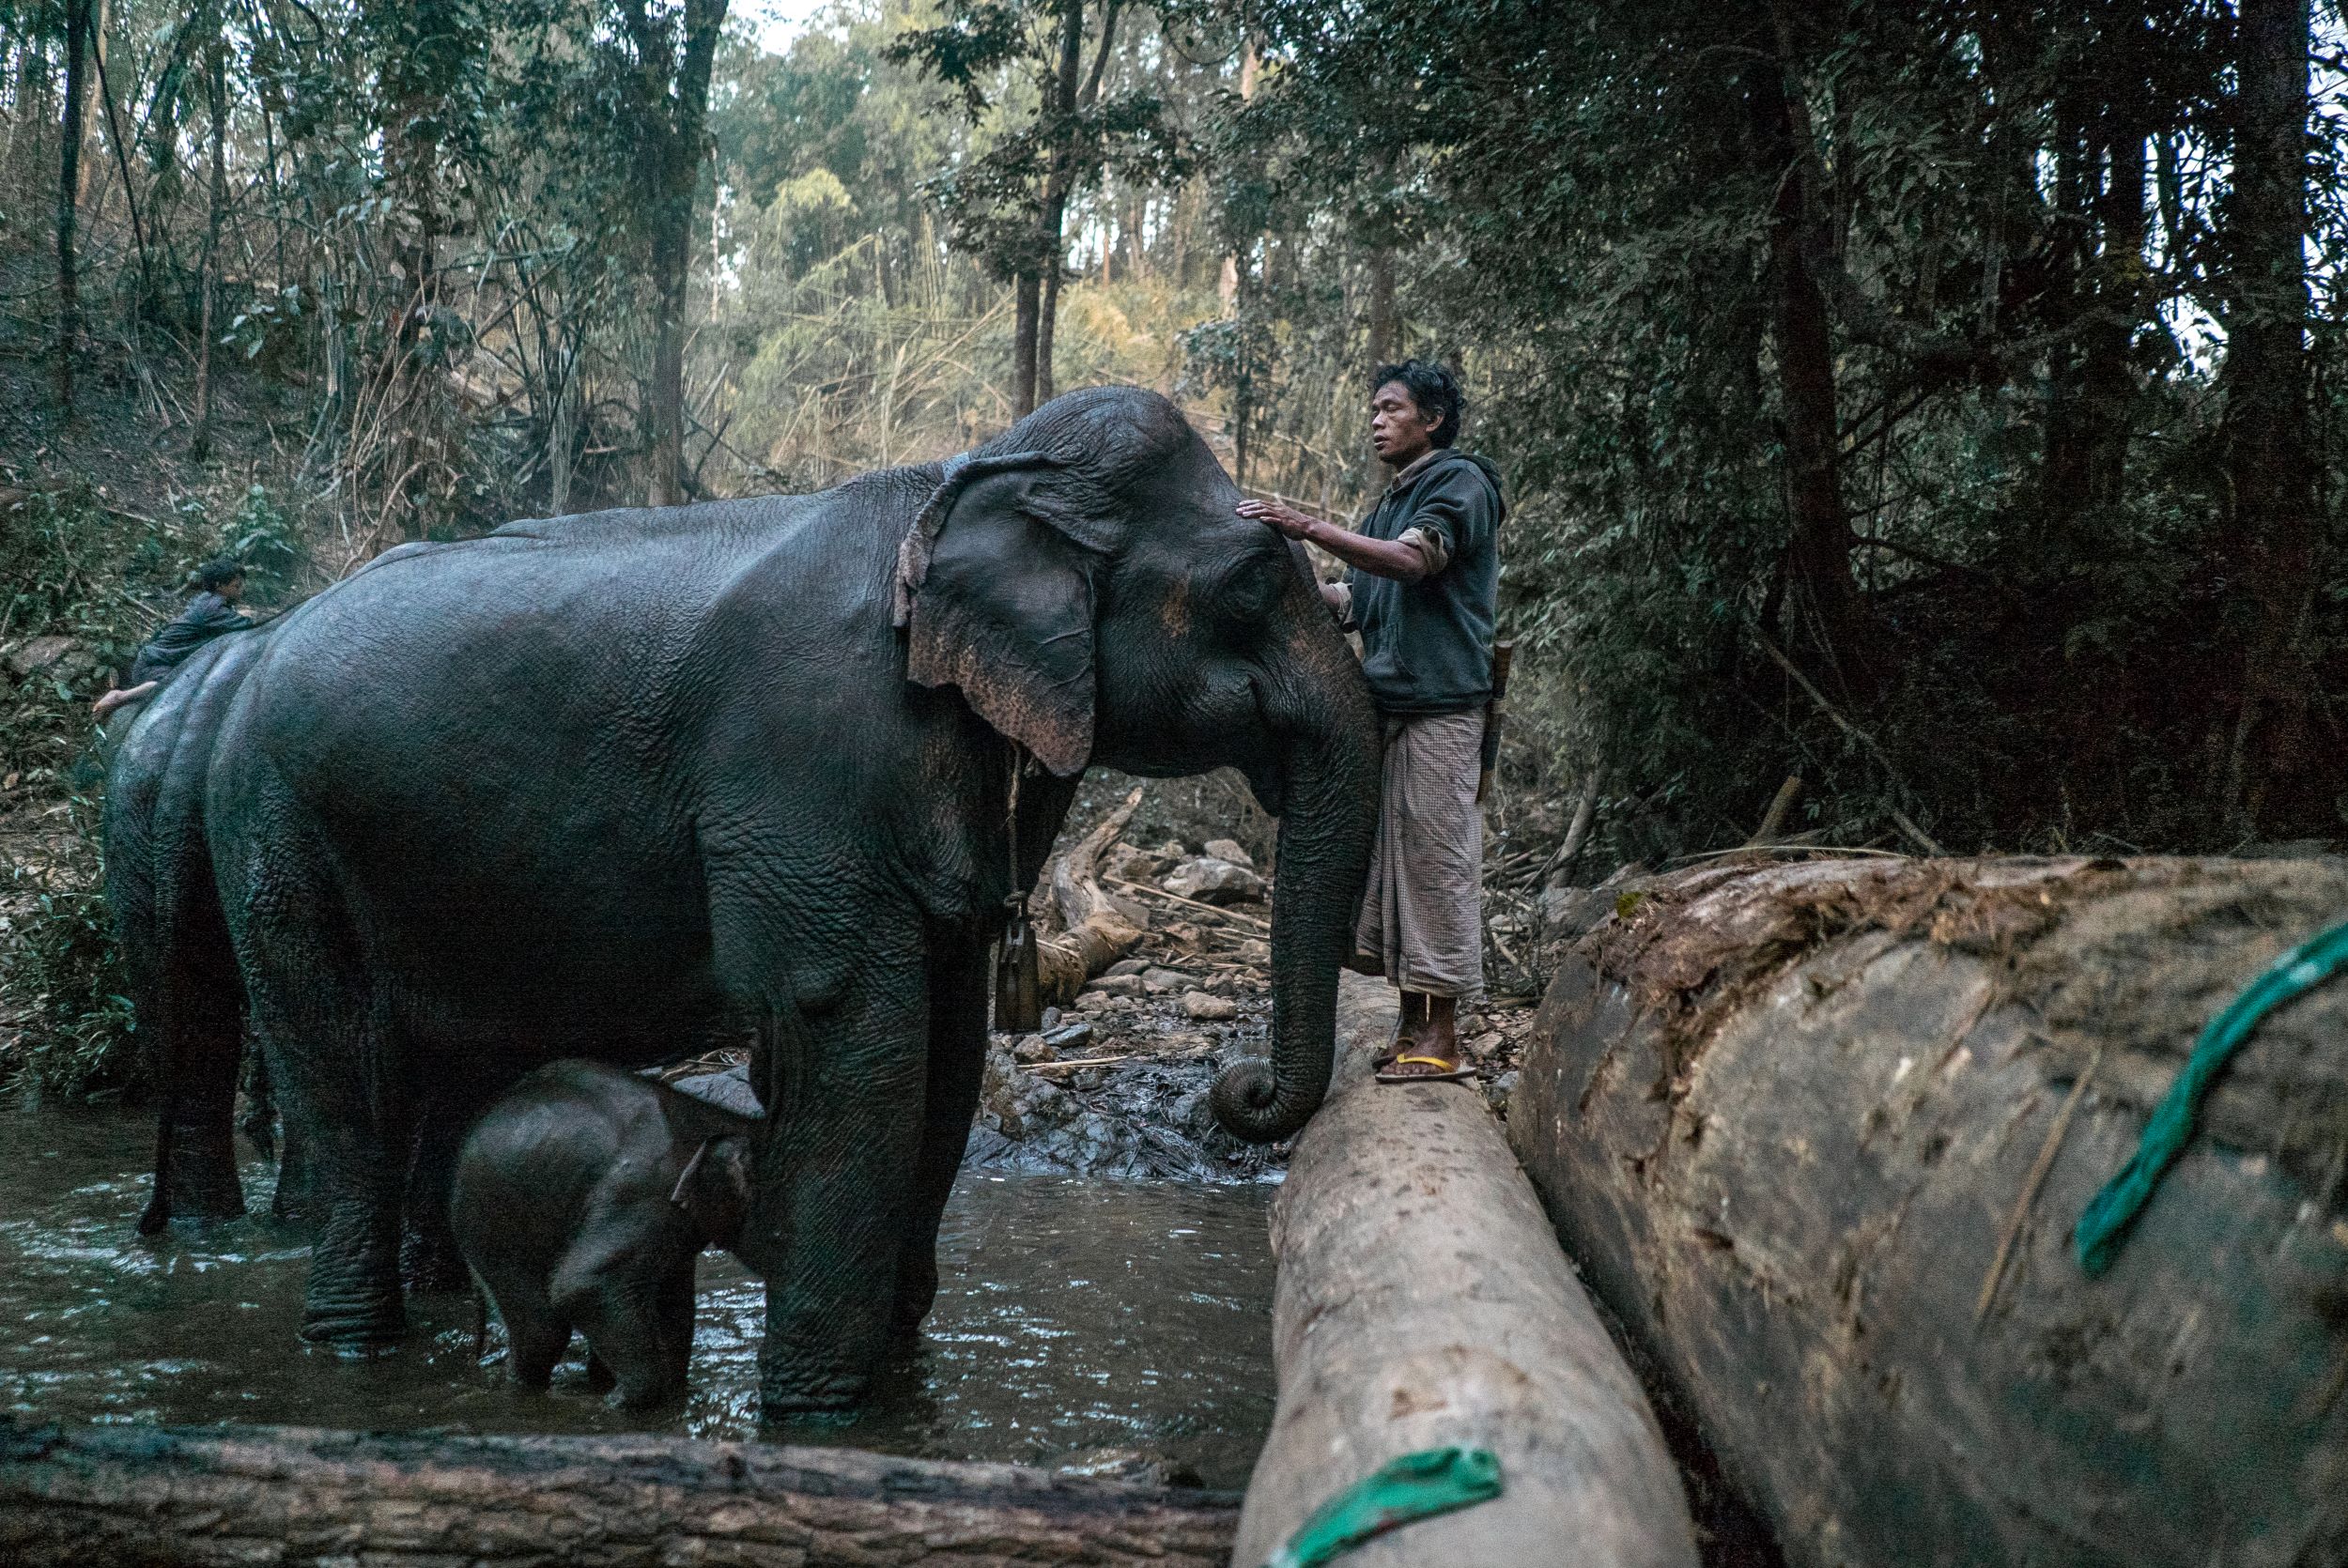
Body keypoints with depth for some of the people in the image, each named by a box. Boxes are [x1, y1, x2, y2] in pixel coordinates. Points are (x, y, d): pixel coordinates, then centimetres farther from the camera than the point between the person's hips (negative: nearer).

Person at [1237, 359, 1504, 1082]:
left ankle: (1441, 1037, -5)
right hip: (1387, 703, 9)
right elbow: (1354, 600, 21)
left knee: (1434, 861, -8)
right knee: (1390, 861, 7)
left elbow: (1413, 561, -20)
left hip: (1439, 704, -9)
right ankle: (1412, 1025, 13)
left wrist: (1308, 527, -25)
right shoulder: (1392, 503, 24)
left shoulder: (1460, 482, -3)